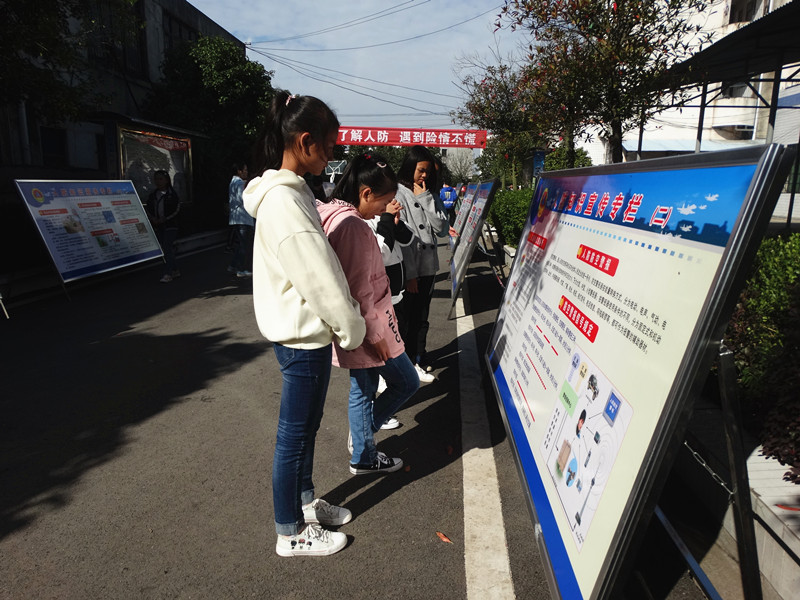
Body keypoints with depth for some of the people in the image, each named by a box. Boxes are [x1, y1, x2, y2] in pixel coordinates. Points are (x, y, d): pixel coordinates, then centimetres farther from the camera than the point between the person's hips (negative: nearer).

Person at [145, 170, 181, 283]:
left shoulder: (172, 194, -4)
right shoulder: (152, 195, 11)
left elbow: (177, 210, -8)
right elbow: (147, 209, 13)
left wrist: (164, 219, -15)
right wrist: (152, 218, -8)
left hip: (170, 226, -6)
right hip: (157, 227, 6)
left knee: (167, 248, -12)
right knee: (163, 249, 8)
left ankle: (168, 274, -11)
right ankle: (175, 270, 19)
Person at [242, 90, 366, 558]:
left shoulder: (291, 191, 10)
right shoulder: (283, 201, -22)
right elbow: (319, 278, -21)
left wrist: (348, 321, 13)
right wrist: (353, 330, -10)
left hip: (307, 331, 10)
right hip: (302, 336, -10)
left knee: (307, 426, 22)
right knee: (295, 434, 5)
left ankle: (305, 502, 41)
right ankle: (291, 534, 24)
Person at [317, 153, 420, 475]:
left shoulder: (331, 216, 9)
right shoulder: (354, 226, -23)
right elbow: (359, 290, -24)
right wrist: (375, 334, -16)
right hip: (368, 328, -10)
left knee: (363, 389, 20)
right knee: (407, 381, 9)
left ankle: (363, 456, 34)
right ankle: (362, 434, 21)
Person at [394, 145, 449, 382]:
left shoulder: (429, 197, 11)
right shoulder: (398, 194, -9)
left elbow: (442, 229, -1)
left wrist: (425, 198, -7)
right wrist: (409, 274, -16)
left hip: (428, 267, 6)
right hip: (408, 270, -6)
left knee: (422, 317, 16)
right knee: (407, 318, 3)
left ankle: (419, 359, 30)